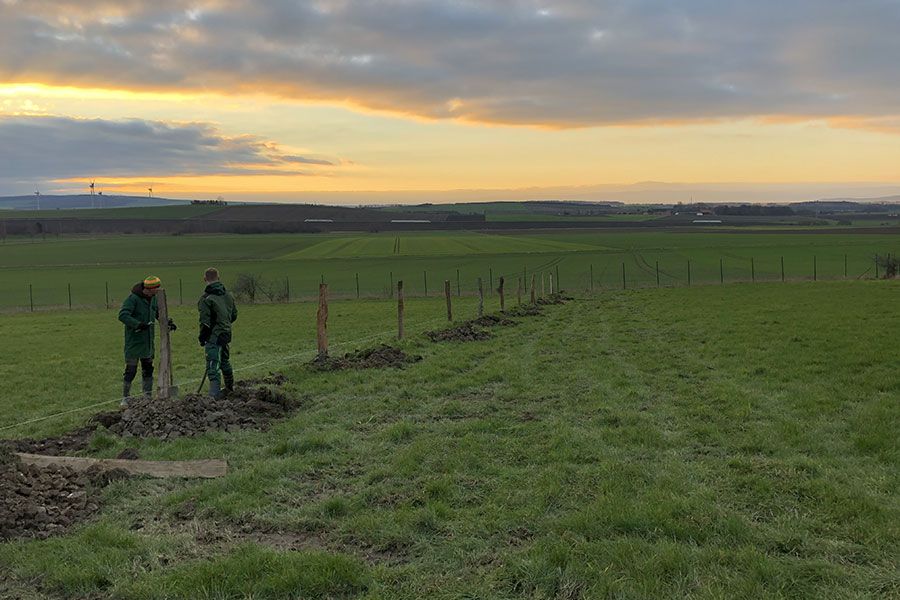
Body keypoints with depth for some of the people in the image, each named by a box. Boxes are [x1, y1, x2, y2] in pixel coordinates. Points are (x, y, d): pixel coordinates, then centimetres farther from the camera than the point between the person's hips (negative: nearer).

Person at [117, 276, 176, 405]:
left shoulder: (153, 298, 6)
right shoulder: (133, 298, -17)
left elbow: (158, 313, 20)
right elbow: (122, 315, -25)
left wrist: (168, 322, 2)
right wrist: (138, 324, -34)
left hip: (148, 341, 7)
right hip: (134, 341, -7)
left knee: (148, 369, 13)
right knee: (131, 370, -4)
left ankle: (148, 397, 23)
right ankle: (125, 398, 8)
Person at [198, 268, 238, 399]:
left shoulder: (206, 298, -16)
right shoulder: (228, 295, 5)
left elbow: (205, 322, -17)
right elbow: (234, 315, 13)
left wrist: (202, 337, -4)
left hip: (213, 336, -7)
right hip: (226, 334, 7)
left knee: (213, 365, -7)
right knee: (225, 361, 24)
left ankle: (215, 394, -15)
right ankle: (230, 388, 38)